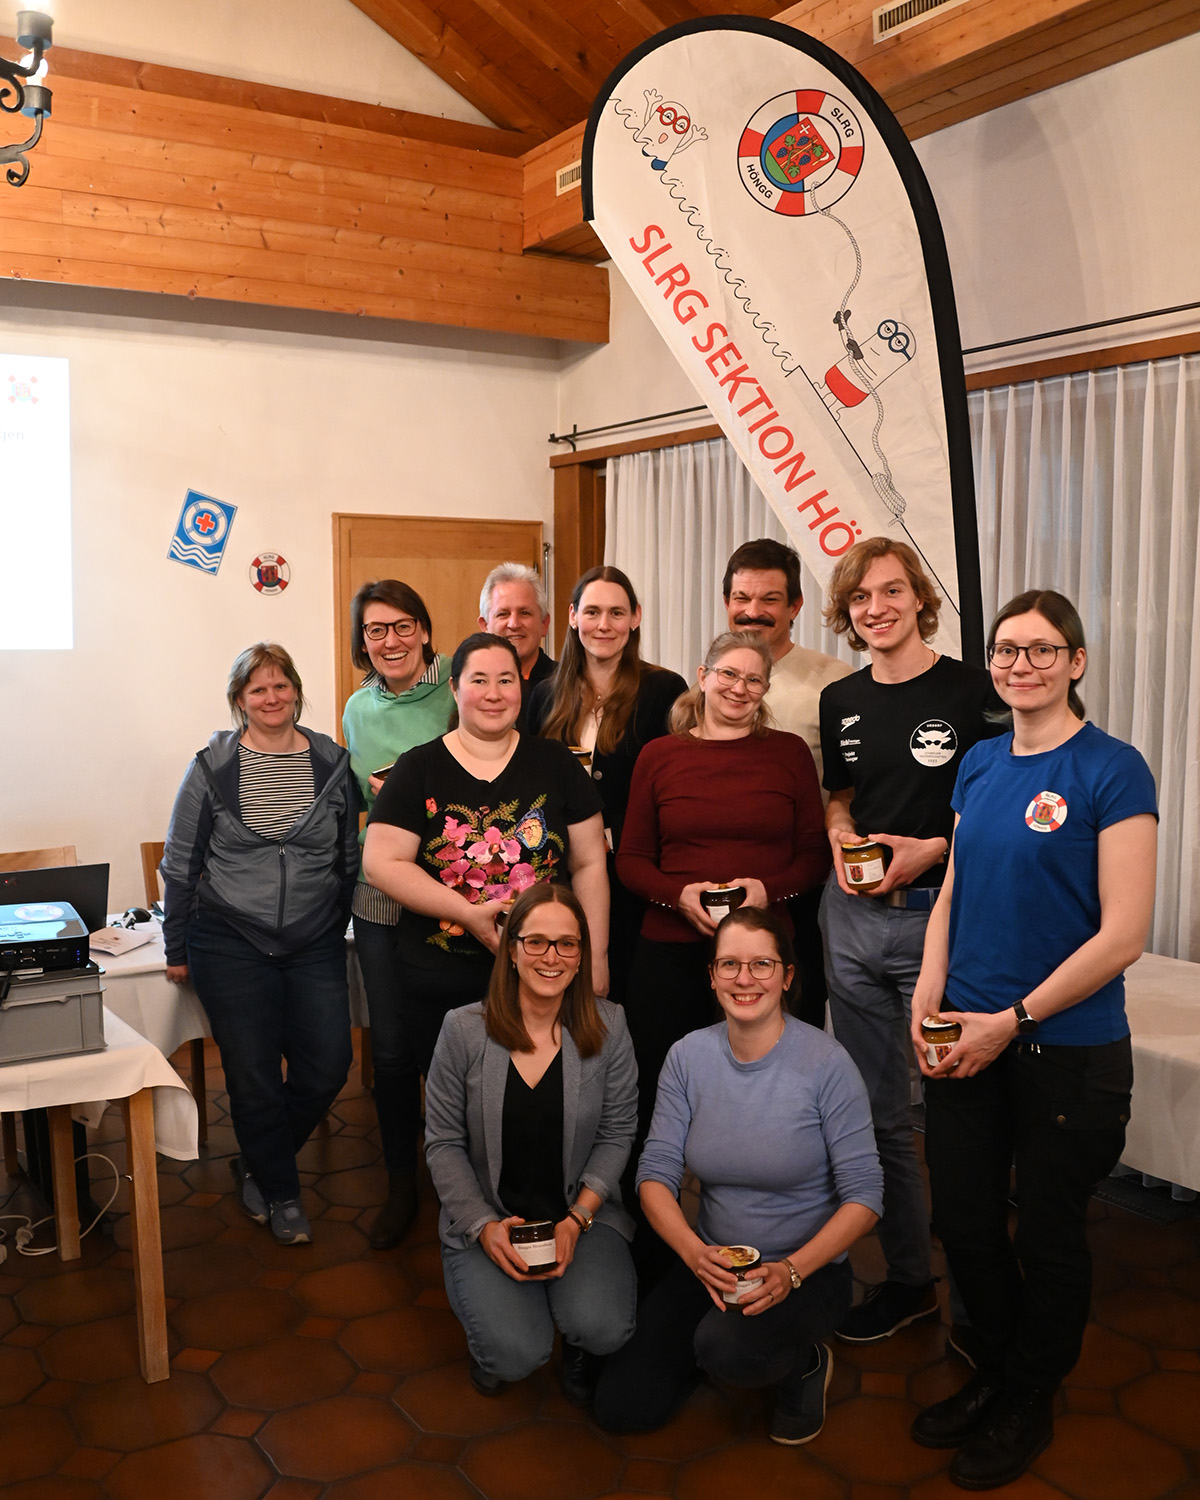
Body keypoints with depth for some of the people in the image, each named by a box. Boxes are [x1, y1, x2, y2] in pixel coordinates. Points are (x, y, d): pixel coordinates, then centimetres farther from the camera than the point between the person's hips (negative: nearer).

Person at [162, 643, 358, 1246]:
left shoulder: (332, 764, 3)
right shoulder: (212, 768, -2)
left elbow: (348, 857, 10)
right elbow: (180, 863, 2)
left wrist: (337, 929, 10)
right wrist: (176, 949, 3)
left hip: (314, 945, 2)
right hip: (230, 942, -2)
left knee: (328, 1066, 1)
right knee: (254, 1075, 3)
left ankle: (257, 1162, 28)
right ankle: (279, 1192, 25)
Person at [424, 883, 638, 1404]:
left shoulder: (607, 1028, -5)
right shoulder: (465, 1030, -7)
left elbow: (617, 1134, -1)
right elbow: (443, 1142, -2)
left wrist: (577, 1219, -13)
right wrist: (484, 1226, -13)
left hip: (583, 1212, 1)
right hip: (486, 1218, -1)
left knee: (602, 1328, -25)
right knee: (517, 1354, -21)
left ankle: (579, 1346, 15)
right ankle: (489, 1312, 17)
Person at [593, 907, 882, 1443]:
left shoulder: (825, 1063, -16)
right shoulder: (689, 1056, -5)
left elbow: (864, 1195, -14)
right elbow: (655, 1174, -5)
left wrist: (792, 1270, -26)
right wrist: (696, 1253, -23)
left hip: (808, 1265, -4)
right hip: (710, 1260, 4)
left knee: (727, 1349, -34)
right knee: (621, 1408, -4)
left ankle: (805, 1361, 1)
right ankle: (708, 1339, 24)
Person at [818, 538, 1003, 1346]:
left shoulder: (972, 690, -7)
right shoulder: (842, 701, 10)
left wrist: (933, 849, -17)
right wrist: (841, 841, -1)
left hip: (940, 916, -5)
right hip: (853, 916, 6)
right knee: (878, 1111, 14)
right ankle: (908, 1277, 31)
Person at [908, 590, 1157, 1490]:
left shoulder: (1112, 771, -12)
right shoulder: (980, 764, 6)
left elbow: (1123, 934, -16)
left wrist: (1012, 1020, -16)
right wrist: (929, 1001, -2)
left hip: (1066, 1052, -5)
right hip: (965, 1043, 5)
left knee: (1047, 1236, 12)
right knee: (965, 1224, 14)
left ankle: (1029, 1406, 35)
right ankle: (994, 1376, 40)